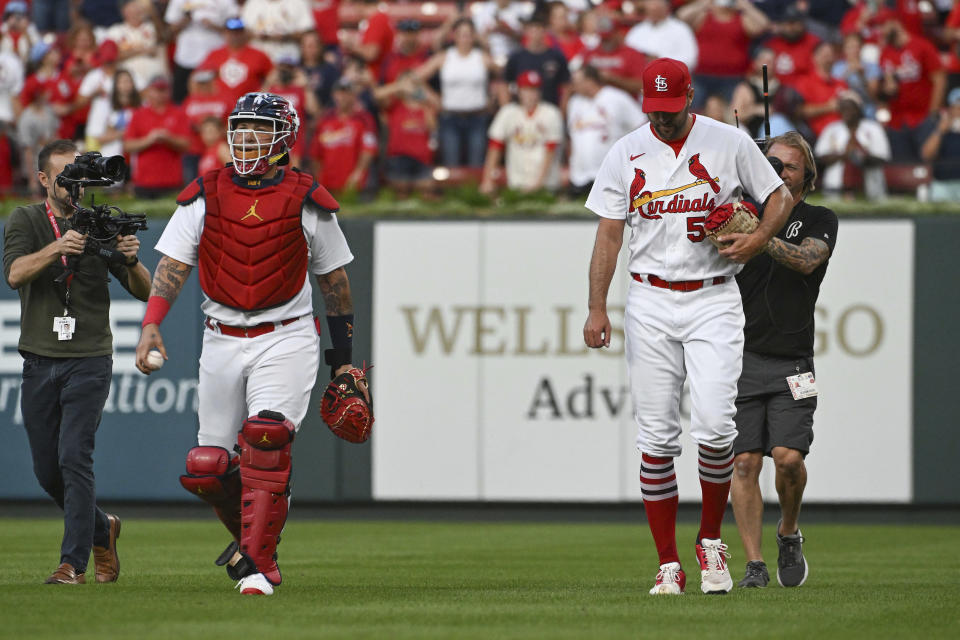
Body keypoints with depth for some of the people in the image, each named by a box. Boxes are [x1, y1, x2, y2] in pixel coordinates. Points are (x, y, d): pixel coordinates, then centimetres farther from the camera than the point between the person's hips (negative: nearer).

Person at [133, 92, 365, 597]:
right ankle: (251, 532, 33)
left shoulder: (306, 202, 0)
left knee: (266, 441, -24)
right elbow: (172, 266, -2)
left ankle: (258, 565, -19)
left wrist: (343, 358, 11)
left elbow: (333, 281, 9)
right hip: (222, 341, 3)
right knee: (207, 468, 3)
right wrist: (151, 324, -18)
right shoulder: (204, 197, 4)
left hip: (285, 341, -3)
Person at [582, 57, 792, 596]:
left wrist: (758, 239, -10)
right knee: (656, 438, -2)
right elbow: (610, 233, 6)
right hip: (650, 304, 2)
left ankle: (711, 541, 5)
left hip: (714, 303, -2)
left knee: (715, 425, -16)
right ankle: (669, 565, 4)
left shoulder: (730, 144, 1)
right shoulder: (625, 154, 6)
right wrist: (597, 308, -3)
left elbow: (781, 196, 10)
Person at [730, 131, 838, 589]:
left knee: (788, 456, -14)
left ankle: (789, 534, 14)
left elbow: (806, 260, -14)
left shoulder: (819, 221, 7)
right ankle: (754, 564, -5)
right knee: (744, 461, -8)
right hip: (739, 357, 1)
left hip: (791, 361, -1)